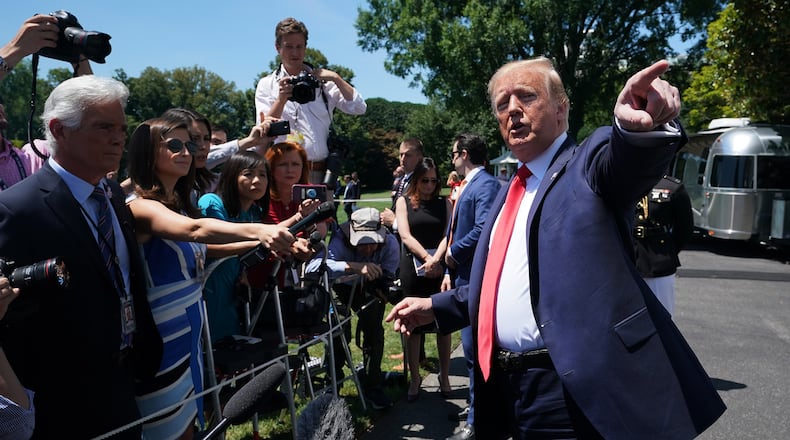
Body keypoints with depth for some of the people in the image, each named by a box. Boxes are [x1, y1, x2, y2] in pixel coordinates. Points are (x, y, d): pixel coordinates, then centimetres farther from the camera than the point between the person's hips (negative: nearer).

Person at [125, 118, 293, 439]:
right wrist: (257, 230, -53)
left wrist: (259, 242, 1)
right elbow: (195, 230, -38)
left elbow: (199, 250, 14)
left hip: (188, 332, 8)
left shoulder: (178, 204, 9)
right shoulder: (140, 206, -19)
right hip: (160, 340, -8)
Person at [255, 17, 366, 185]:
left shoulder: (321, 79, 14)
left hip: (321, 172, 1)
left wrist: (336, 78, -5)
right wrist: (281, 99, -14)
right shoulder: (267, 85, 12)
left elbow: (359, 108, 4)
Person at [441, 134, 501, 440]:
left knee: (474, 349, -3)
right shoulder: (466, 185, 15)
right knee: (471, 346, 20)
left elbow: (482, 231, -28)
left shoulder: (485, 185, -15)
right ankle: (476, 405, 36)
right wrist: (450, 271, 15)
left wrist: (453, 253, -14)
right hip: (463, 276, 10)